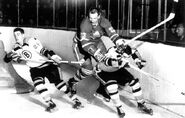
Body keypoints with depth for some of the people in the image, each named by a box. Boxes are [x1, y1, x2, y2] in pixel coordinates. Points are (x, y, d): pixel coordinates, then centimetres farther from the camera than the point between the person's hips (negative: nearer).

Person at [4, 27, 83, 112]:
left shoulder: (31, 41, -16)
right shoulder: (17, 47, 4)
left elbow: (42, 50, -26)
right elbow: (6, 59, 9)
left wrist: (53, 56, -41)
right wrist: (11, 55, -14)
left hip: (47, 64, -5)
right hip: (35, 68, 5)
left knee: (57, 81, -16)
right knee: (37, 82, -22)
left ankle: (75, 100, -5)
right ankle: (50, 104, -15)